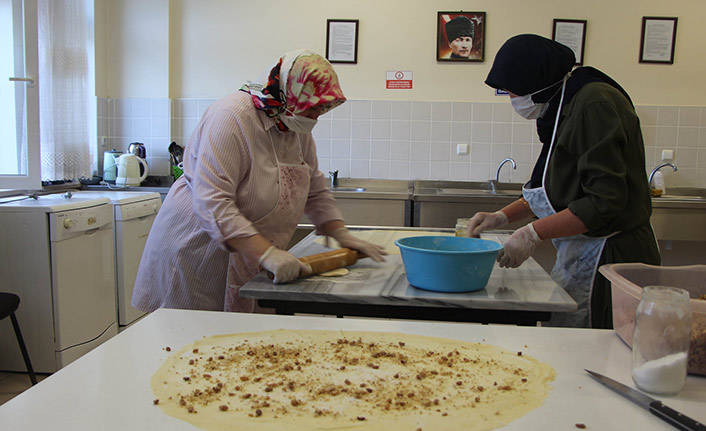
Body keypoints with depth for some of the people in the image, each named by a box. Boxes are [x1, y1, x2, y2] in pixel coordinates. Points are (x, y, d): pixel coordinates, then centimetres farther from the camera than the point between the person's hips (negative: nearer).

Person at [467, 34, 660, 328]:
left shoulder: (595, 103, -14)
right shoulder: (563, 107, 15)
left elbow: (606, 200, -20)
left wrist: (533, 234, -18)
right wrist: (502, 216, 12)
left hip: (609, 257, -9)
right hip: (581, 257, 9)